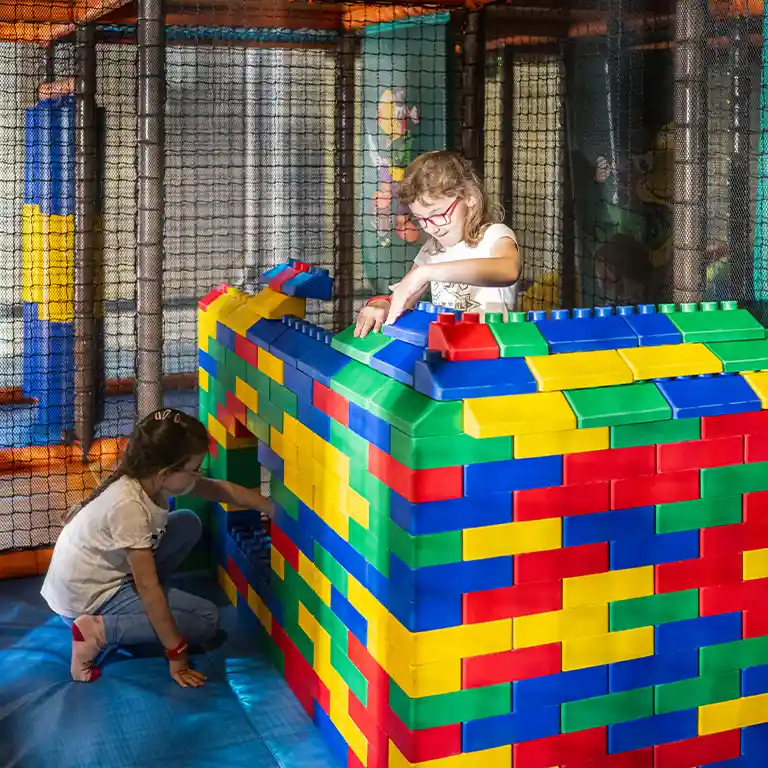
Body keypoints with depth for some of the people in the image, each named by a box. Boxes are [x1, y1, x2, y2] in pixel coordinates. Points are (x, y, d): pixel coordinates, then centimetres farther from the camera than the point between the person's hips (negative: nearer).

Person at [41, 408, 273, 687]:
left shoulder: (149, 477, -9)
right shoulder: (128, 506, -33)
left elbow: (223, 490, 3)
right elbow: (148, 587, -29)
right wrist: (176, 654, -23)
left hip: (108, 573, 9)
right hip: (87, 598, -9)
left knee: (188, 525, 8)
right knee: (206, 619, -8)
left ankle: (134, 610, 10)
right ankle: (97, 630, -12)